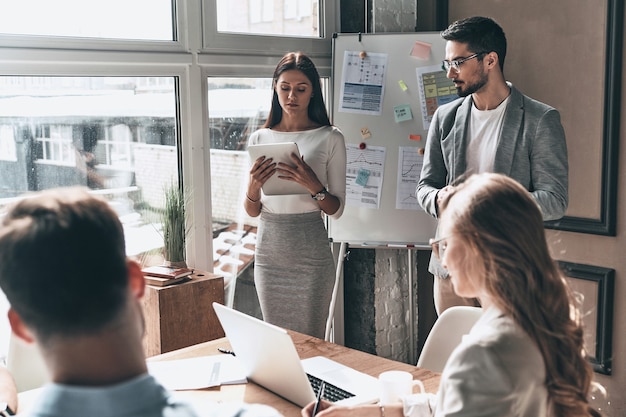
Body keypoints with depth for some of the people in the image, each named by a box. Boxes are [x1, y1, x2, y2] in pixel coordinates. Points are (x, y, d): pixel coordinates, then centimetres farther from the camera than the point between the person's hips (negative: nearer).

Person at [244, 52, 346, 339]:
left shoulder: (330, 138, -1)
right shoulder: (259, 139, 6)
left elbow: (337, 210, -1)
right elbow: (252, 212, 9)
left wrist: (313, 185, -20)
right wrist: (253, 188, -12)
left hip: (311, 253, -2)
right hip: (269, 252, 3)